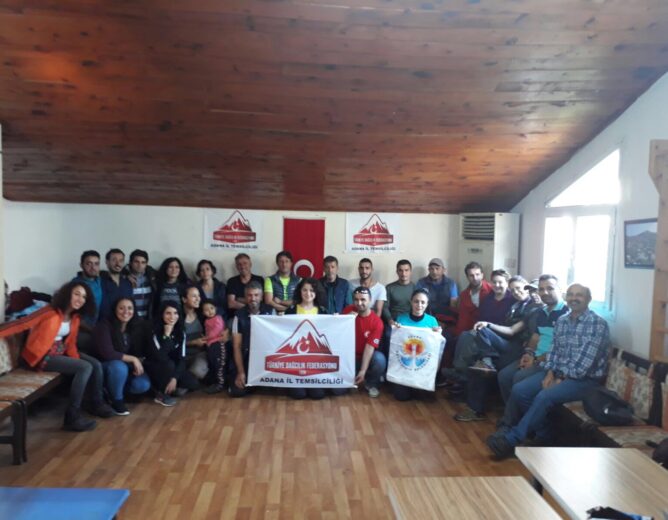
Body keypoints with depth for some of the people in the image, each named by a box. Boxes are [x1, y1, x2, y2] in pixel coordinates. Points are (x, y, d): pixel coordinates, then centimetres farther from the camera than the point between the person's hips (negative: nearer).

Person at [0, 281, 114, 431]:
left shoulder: (75, 317, 4)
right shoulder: (50, 312, -20)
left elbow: (70, 343, 6)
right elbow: (21, 324, -22)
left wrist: (76, 360, -11)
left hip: (61, 351, 8)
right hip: (43, 355, -8)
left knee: (96, 364, -2)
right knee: (85, 368, -23)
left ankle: (97, 403, 18)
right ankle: (71, 417, -19)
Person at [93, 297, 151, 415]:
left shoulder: (138, 326, -5)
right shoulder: (105, 325, -20)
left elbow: (139, 351, 5)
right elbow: (107, 353, -27)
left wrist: (137, 363, -14)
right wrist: (133, 359, -25)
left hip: (128, 366, 5)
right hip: (106, 366, -5)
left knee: (143, 385, -20)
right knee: (119, 366, -38)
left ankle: (113, 390, 9)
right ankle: (117, 401, -13)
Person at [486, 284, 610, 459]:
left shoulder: (598, 324, -12)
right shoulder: (561, 321, 10)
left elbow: (586, 363, -18)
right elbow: (554, 350, 11)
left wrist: (561, 380, -17)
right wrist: (550, 373, -7)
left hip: (585, 378, -7)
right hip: (557, 372, 7)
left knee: (544, 397, -31)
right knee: (519, 391, -12)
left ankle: (511, 439, -21)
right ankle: (543, 434, 4)